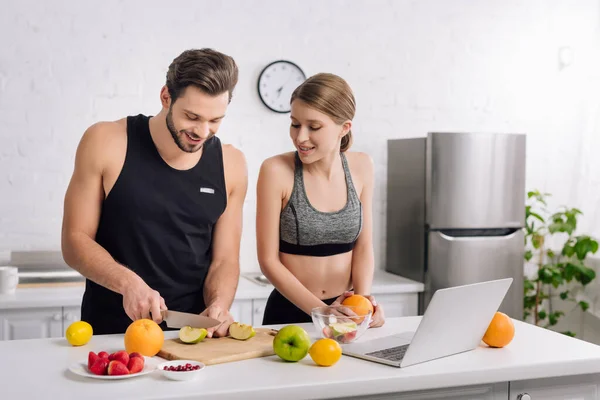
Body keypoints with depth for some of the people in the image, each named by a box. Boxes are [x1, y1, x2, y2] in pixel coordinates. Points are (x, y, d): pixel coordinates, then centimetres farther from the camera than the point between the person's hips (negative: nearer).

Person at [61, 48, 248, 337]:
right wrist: (128, 282, -18)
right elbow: (75, 241, -2)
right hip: (112, 331, -2)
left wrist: (218, 306, -13)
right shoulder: (106, 143, -5)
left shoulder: (230, 164, 2)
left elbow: (225, 259, 6)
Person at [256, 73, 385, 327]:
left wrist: (363, 299, -10)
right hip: (290, 312, -2)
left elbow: (363, 246, 5)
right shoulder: (276, 171, -11)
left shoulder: (360, 167, 0)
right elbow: (268, 260, -9)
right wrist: (321, 311, -15)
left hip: (345, 312, 2)